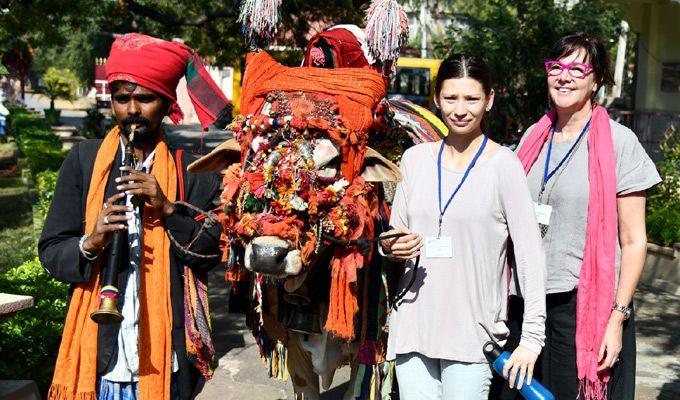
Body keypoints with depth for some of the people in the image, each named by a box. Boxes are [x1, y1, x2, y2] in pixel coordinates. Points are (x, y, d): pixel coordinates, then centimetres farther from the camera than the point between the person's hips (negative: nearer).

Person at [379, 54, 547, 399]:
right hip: (412, 326, 4)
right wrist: (390, 247, -5)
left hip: (472, 332, -4)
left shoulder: (503, 165, -5)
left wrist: (532, 336, -11)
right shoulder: (415, 158, 8)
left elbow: (530, 253, -6)